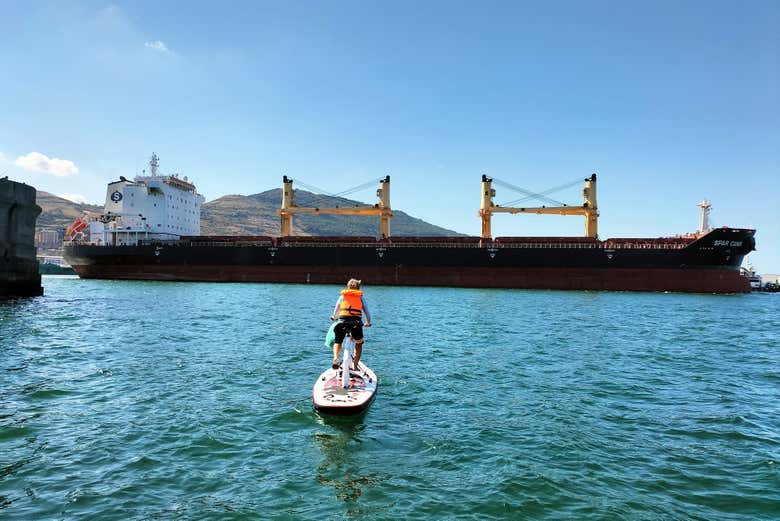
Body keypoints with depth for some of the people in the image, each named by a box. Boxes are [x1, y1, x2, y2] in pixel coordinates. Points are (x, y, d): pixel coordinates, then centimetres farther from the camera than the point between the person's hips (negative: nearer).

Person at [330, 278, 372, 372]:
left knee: (338, 342, 22)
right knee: (359, 343, 22)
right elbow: (367, 312, 15)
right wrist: (368, 323, 33)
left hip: (342, 321, 1)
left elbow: (335, 313, 25)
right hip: (356, 322, 0)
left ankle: (335, 358, -4)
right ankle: (355, 366, 13)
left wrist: (333, 317, 47)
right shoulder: (361, 297, 19)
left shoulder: (342, 296, 20)